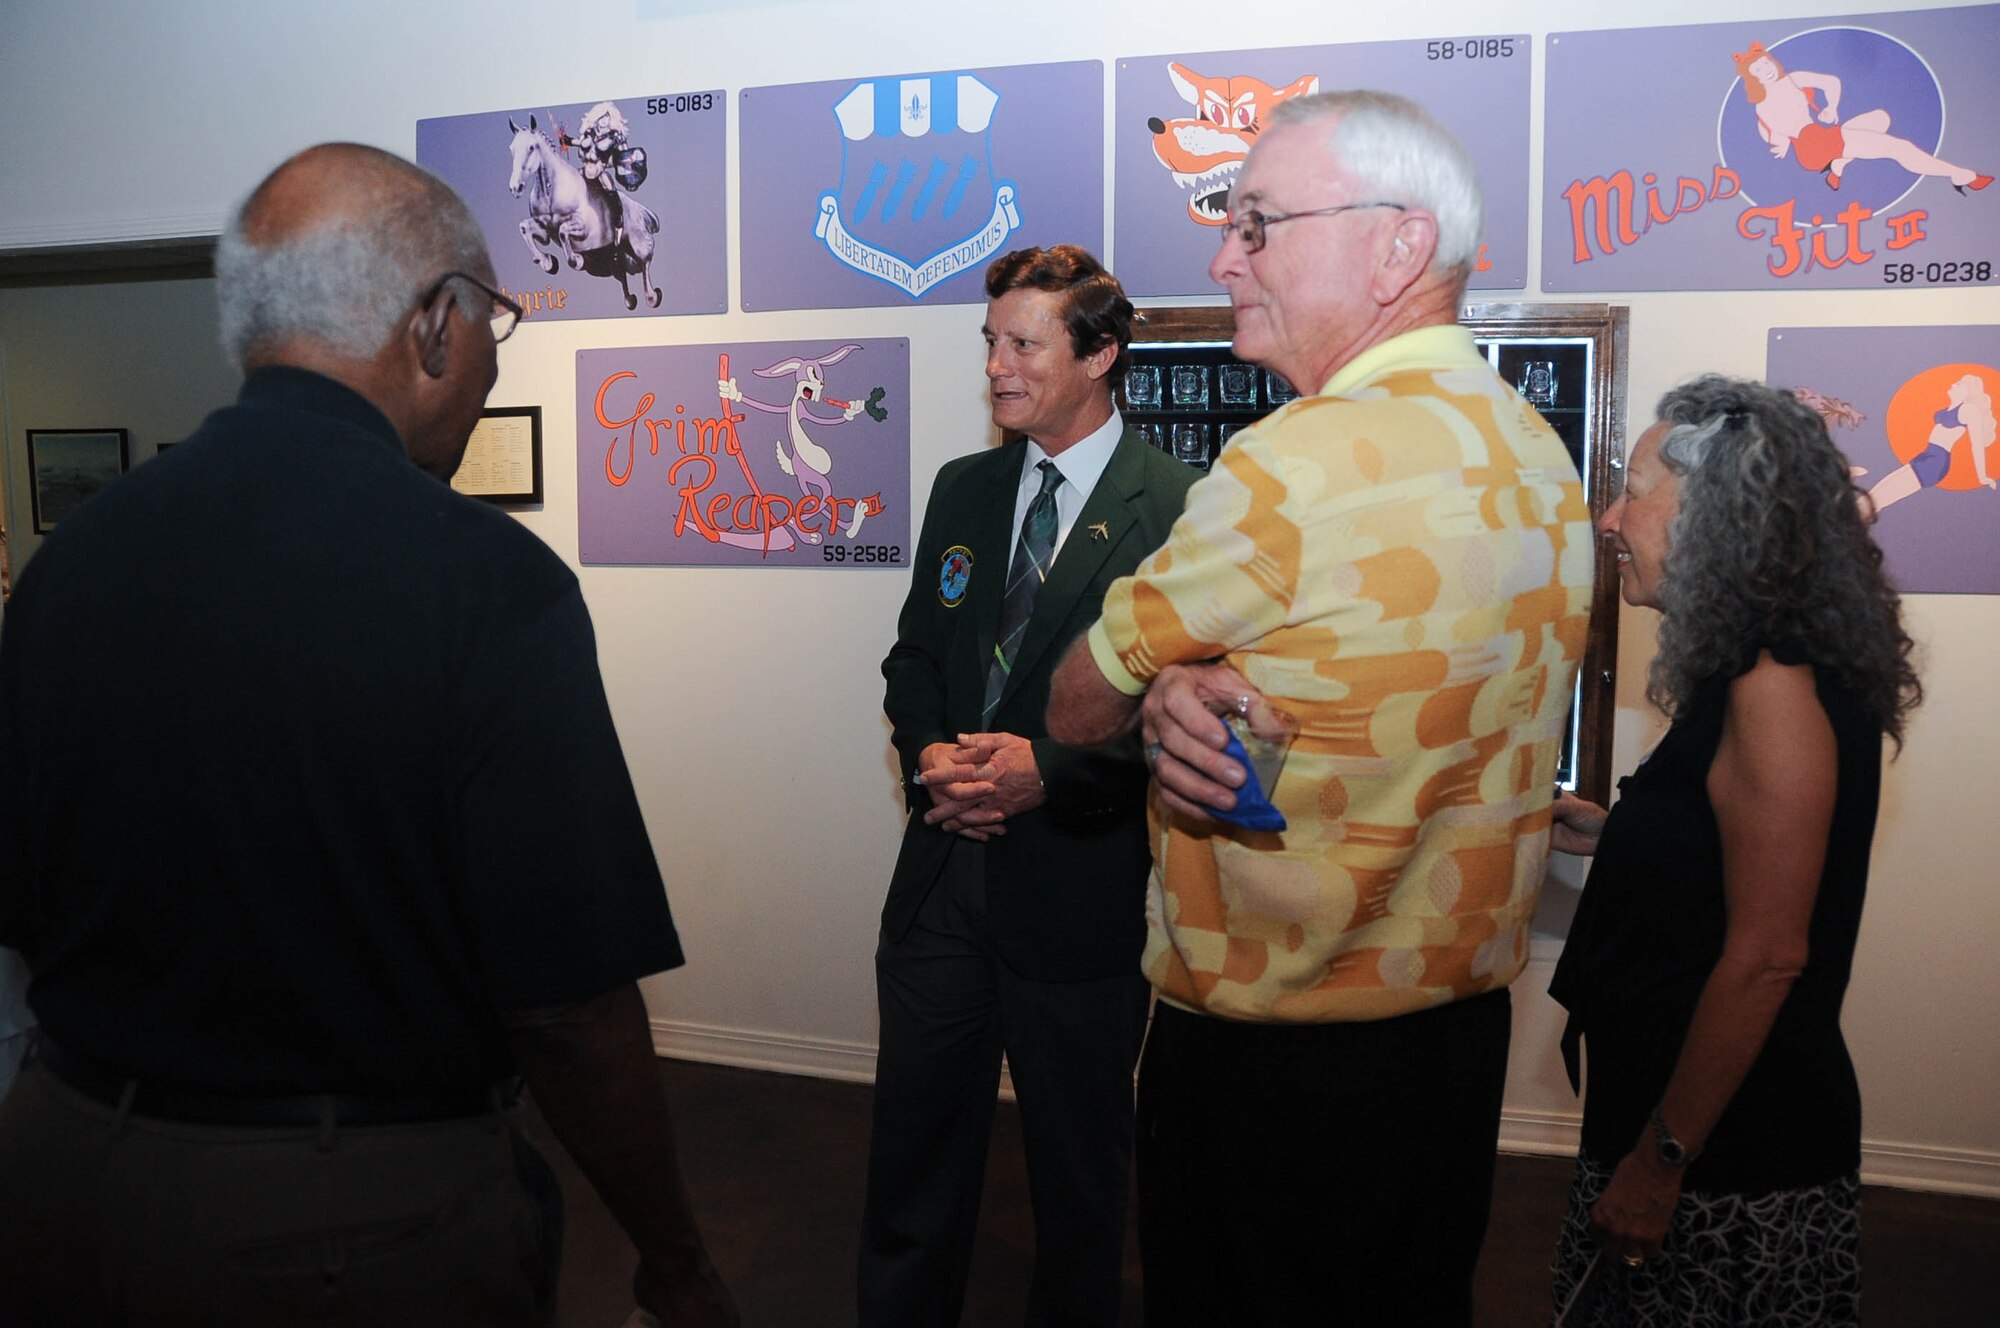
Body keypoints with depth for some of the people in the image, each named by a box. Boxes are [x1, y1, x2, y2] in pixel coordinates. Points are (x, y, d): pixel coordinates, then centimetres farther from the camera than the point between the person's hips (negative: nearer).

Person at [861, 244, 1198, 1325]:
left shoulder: (1177, 507, -9)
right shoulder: (963, 488, 9)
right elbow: (915, 653, 13)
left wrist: (1050, 771, -21)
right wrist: (928, 754, -6)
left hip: (1077, 882, -4)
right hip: (944, 870, 5)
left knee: (1080, 1171, 16)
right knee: (914, 1145, 16)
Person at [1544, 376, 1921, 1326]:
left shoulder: (1775, 687, -19)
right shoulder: (1747, 675, 9)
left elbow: (1768, 952, -23)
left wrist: (1661, 1158, -19)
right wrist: (1612, 837, 15)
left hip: (1734, 1150, -8)